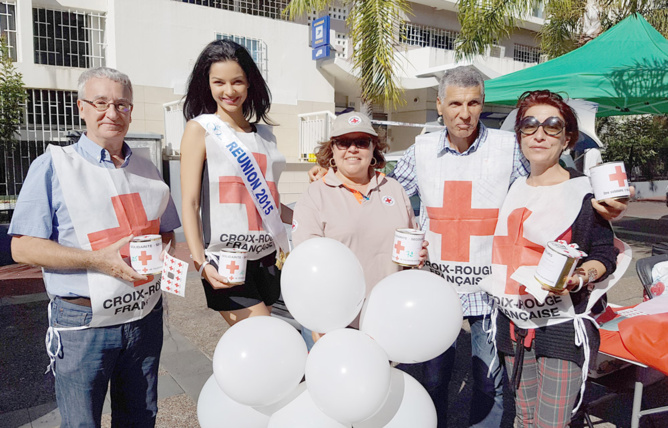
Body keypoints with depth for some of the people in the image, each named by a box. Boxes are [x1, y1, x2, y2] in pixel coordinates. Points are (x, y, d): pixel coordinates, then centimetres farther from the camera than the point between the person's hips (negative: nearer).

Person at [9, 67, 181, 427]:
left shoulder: (146, 170, 10)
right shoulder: (53, 165, -4)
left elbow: (167, 231, 17)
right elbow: (23, 248, -8)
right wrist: (98, 259, -20)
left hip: (144, 316, 4)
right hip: (82, 324, -3)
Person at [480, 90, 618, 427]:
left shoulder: (583, 190, -6)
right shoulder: (513, 189, 9)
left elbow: (605, 255, -5)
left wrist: (579, 277, -22)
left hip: (563, 326, -4)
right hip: (513, 321, 5)